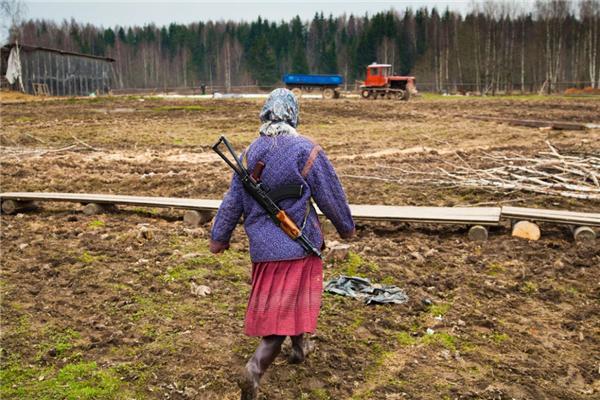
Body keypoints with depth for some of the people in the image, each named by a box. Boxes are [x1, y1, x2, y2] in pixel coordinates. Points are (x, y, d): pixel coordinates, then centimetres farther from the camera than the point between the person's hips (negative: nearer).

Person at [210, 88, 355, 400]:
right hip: (297, 243, -5)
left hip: (262, 244, 5)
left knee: (278, 300, 25)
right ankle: (255, 368, -14)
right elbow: (331, 196, -5)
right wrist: (345, 226, 11)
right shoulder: (306, 151, -13)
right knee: (287, 307, 0)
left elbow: (232, 200, 7)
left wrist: (219, 236, 18)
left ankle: (300, 346, 44)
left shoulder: (249, 154, 1)